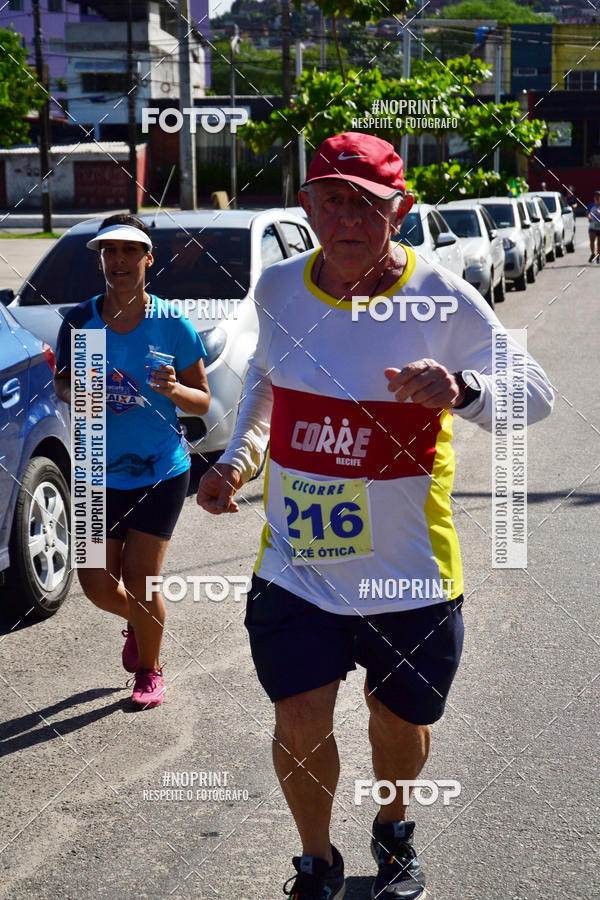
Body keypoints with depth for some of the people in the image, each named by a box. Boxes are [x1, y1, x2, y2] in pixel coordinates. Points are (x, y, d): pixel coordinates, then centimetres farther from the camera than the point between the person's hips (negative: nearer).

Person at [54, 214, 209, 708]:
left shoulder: (172, 324, -8)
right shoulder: (79, 321, -3)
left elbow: (203, 401, -3)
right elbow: (61, 385, 8)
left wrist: (171, 389, -24)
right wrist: (74, 391, -15)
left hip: (161, 471, -3)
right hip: (98, 470, 3)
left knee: (140, 579, -2)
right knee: (97, 583, 5)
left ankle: (150, 670, 24)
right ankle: (138, 622, 41)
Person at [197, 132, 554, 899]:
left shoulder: (442, 301, -12)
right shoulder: (278, 289, 0)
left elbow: (536, 395, -13)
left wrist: (463, 390, -34)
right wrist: (238, 456, 9)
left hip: (408, 573, -2)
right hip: (294, 566, 2)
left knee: (399, 720, 15)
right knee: (299, 726, -5)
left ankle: (393, 834, 47)